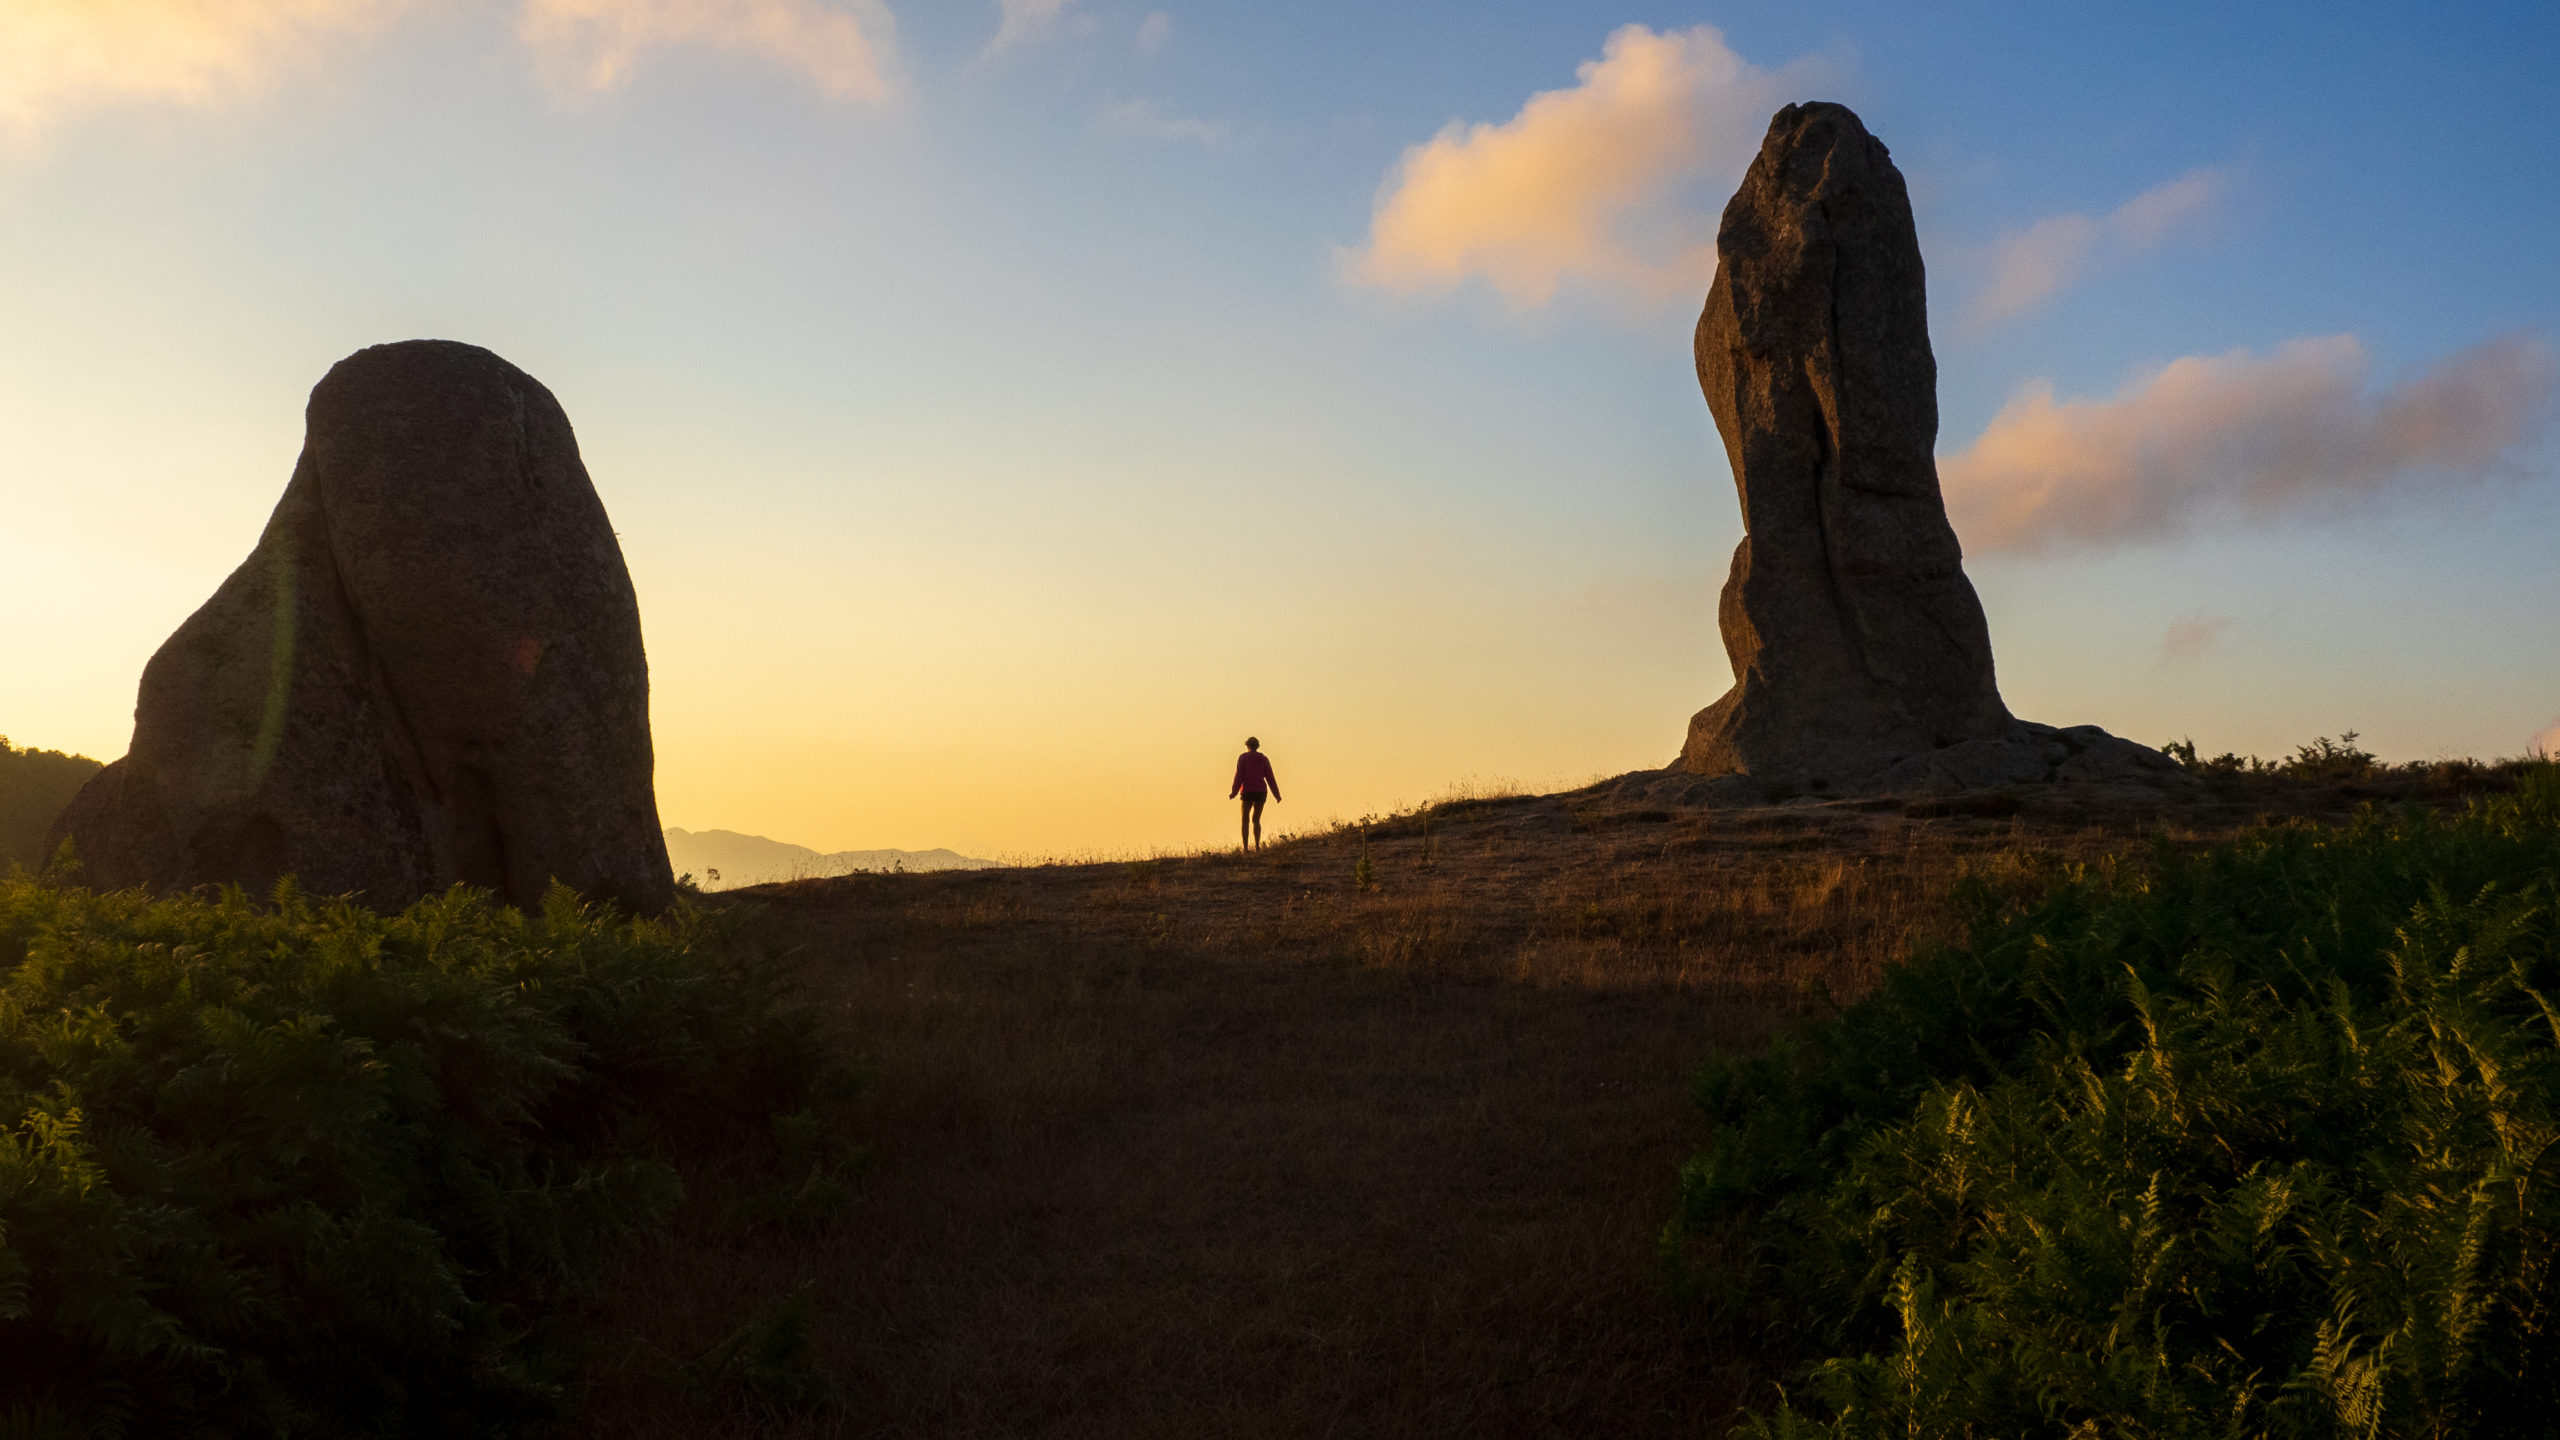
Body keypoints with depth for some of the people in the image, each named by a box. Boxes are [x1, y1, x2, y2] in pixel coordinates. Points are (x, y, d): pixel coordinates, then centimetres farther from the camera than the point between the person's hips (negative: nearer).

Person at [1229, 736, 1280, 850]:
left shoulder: (1243, 758, -2)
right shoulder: (1264, 759, 7)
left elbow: (1239, 776, -8)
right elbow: (1270, 777, 4)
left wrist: (1234, 792, -2)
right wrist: (1277, 794, 9)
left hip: (1248, 792, -3)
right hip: (1261, 791, 3)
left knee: (1245, 820, 6)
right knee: (1256, 820, 12)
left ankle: (1245, 848, -8)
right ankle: (1257, 846, -3)